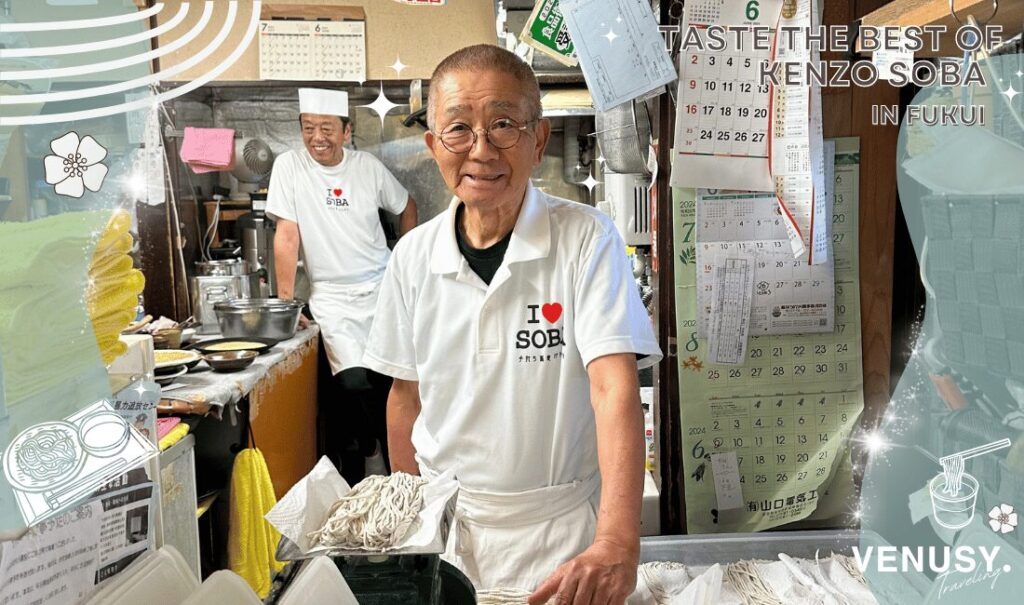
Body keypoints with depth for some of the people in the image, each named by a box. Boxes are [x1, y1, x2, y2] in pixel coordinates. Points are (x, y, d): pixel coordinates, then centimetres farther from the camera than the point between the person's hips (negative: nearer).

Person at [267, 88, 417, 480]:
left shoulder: (368, 166, 2)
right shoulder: (289, 166, -4)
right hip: (332, 297, -2)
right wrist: (285, 304, -8)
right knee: (355, 383, -18)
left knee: (393, 379, 0)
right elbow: (287, 236, -7)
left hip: (383, 287, 2)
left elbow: (406, 207, 19)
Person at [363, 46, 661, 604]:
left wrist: (618, 544, -35)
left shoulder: (586, 239, -16)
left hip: (561, 528, -3)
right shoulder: (413, 256, -5)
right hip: (444, 522, 4)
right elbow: (406, 395, 5)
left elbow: (615, 386, -25)